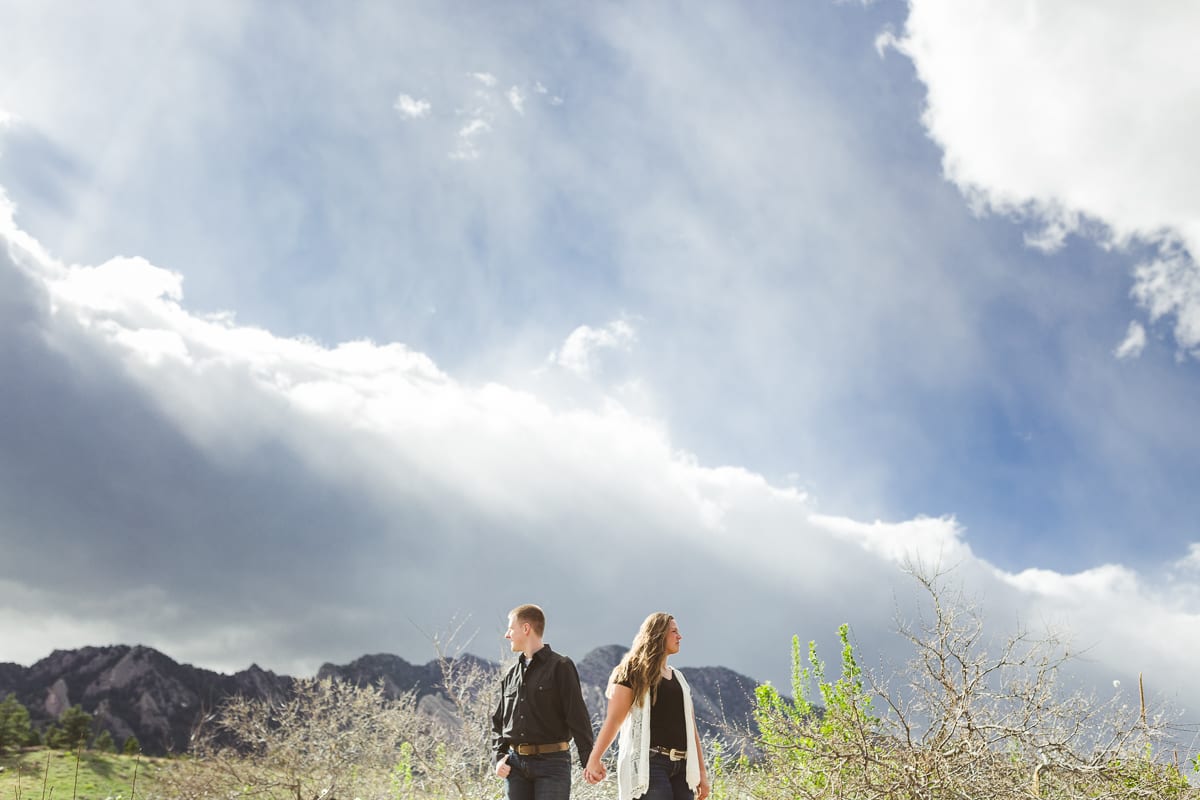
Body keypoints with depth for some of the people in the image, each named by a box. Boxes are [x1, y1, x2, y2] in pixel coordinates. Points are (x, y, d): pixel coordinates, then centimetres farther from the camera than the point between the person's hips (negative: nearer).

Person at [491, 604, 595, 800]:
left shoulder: (560, 667, -5)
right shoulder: (510, 675, 13)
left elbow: (578, 717, -9)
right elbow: (498, 720, 19)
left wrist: (589, 762, -13)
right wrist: (499, 757, 4)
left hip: (552, 762, -6)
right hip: (516, 764, 6)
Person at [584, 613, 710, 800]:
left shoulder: (679, 679, 21)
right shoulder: (633, 673, 1)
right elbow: (614, 719, -10)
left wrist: (702, 772, 16)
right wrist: (594, 759, -21)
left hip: (681, 766, 7)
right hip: (649, 763, -6)